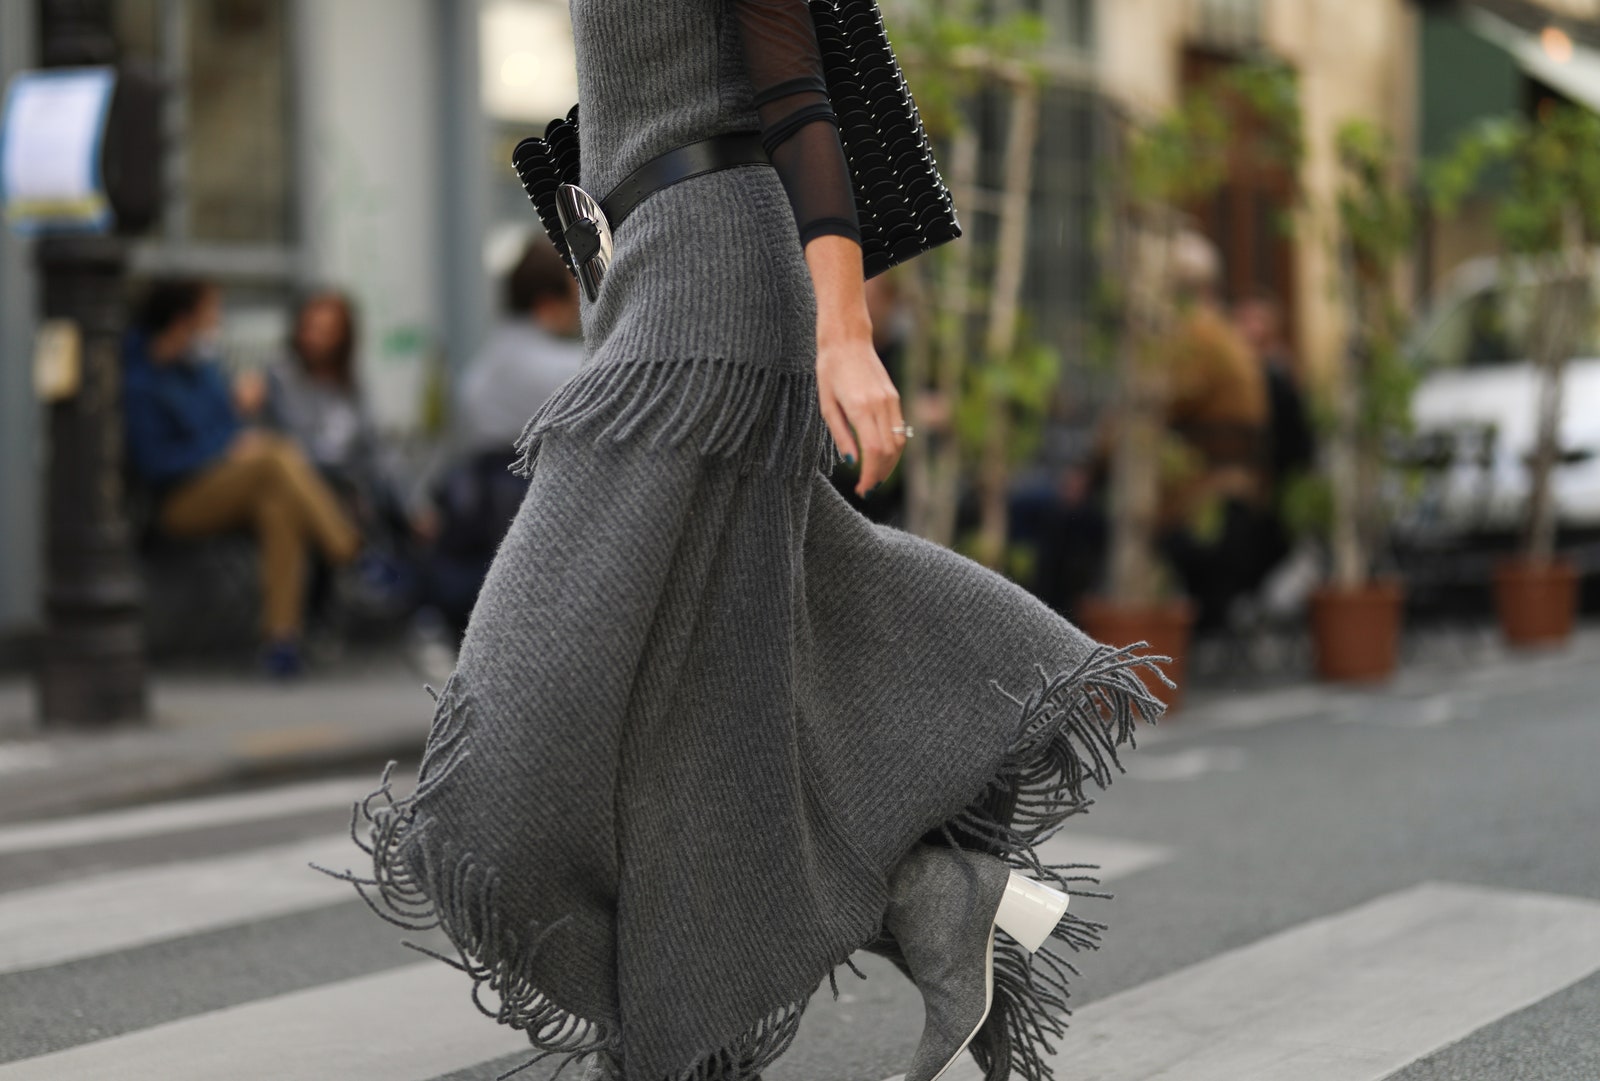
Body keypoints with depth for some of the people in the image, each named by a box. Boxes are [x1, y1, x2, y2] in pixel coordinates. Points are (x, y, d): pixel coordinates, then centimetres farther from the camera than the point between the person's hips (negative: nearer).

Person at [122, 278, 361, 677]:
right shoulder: (139, 382, -10)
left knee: (277, 504, -30)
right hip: (181, 502, -7)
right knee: (276, 458, -31)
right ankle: (354, 562, -32)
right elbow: (154, 464, -14)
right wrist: (228, 453, -14)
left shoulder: (199, 364, 12)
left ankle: (281, 635, -40)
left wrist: (237, 401, 9)